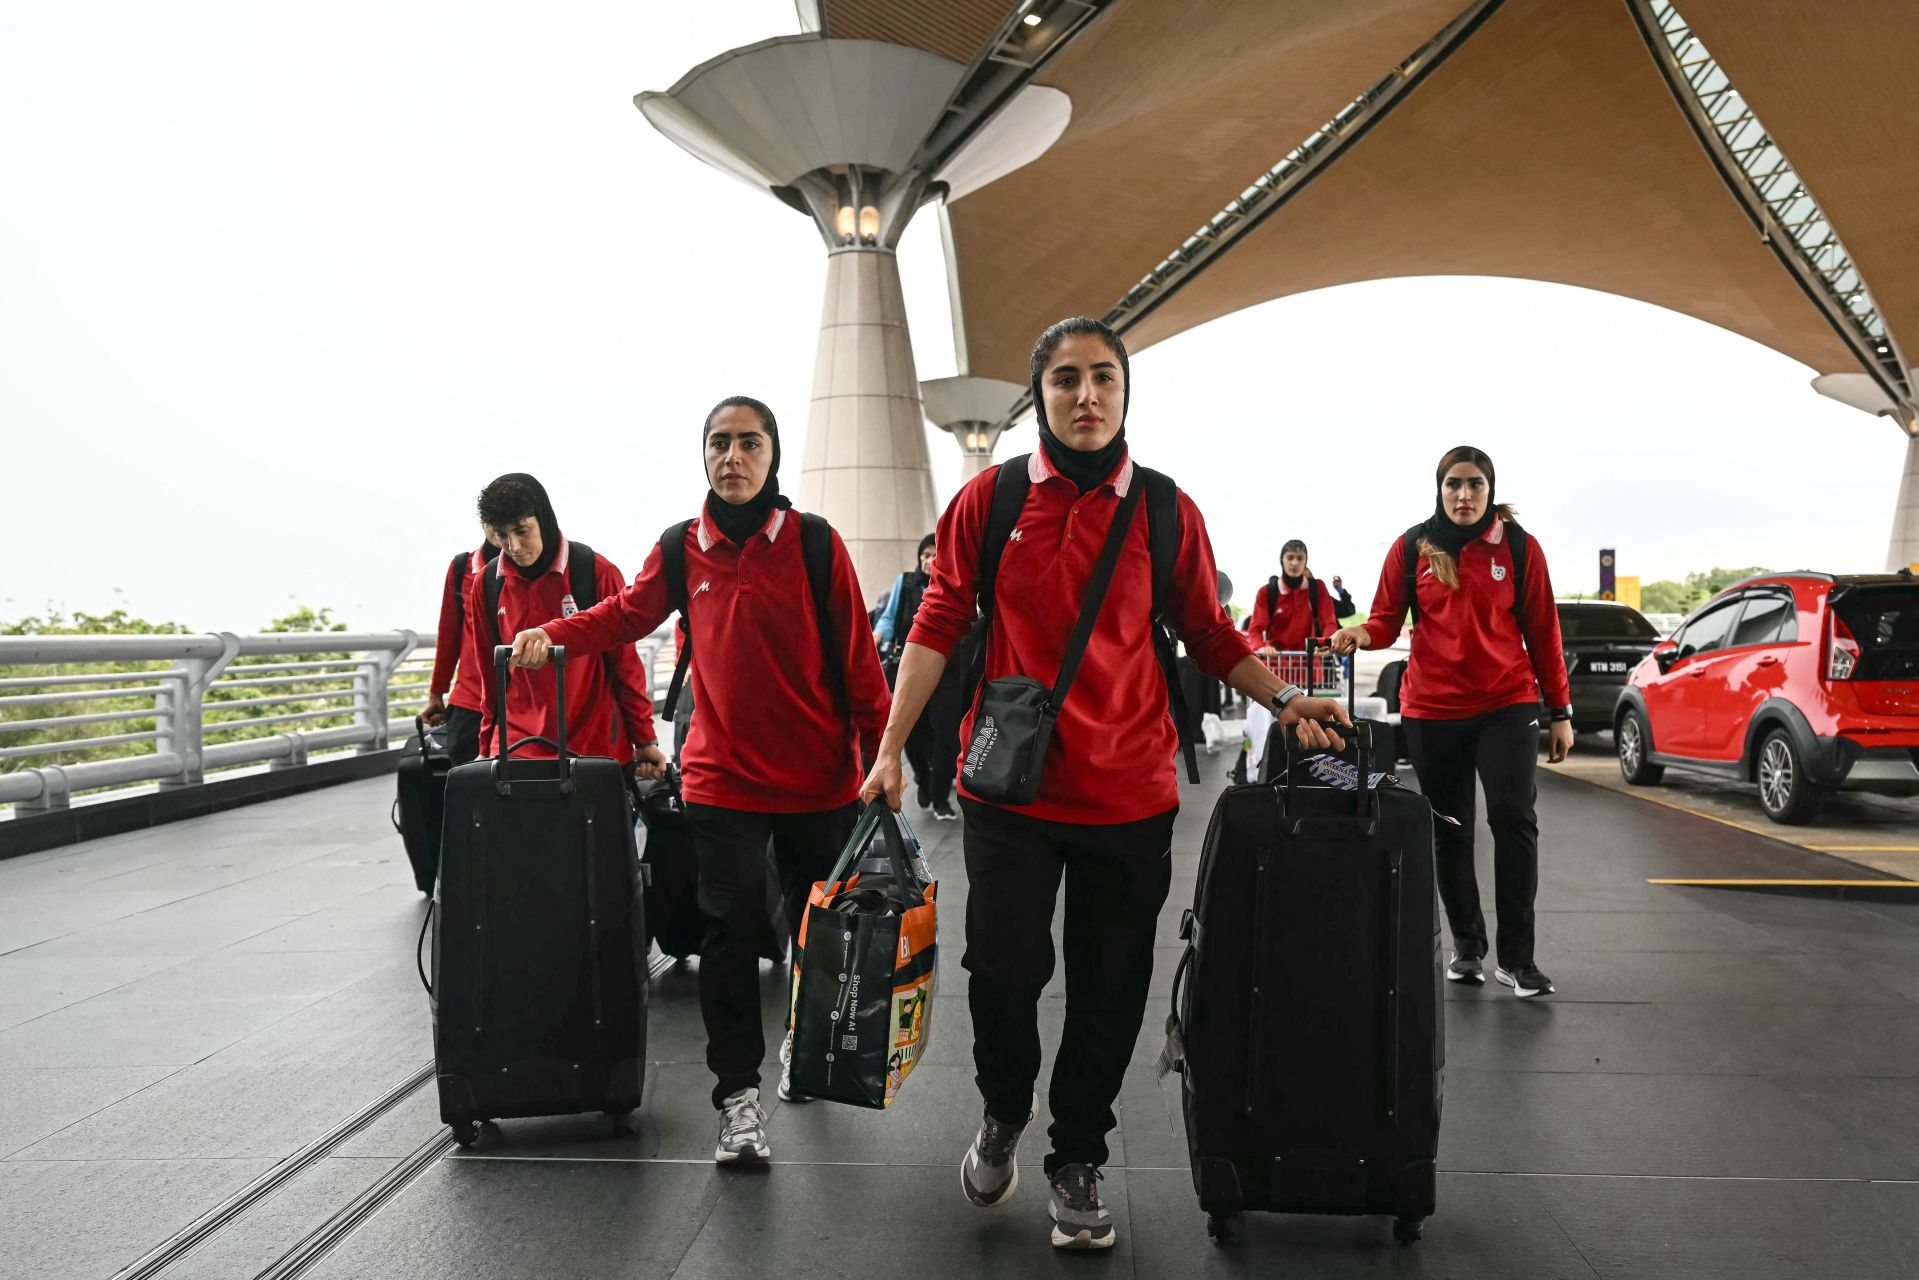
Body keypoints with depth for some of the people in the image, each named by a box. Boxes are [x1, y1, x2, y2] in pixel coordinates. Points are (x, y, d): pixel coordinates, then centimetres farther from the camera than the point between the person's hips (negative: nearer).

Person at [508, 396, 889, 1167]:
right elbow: (629, 613, 14)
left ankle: (804, 1041, 40)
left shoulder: (813, 543, -5)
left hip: (819, 778, 0)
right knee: (731, 930, -3)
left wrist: (880, 754, -5)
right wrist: (553, 635, -4)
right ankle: (738, 1092, 9)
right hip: (723, 778, 1)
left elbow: (856, 656, -4)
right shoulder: (683, 548, 3)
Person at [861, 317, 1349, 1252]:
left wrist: (1285, 700, -4)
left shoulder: (1167, 509, 2)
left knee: (1110, 991, 9)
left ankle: (1077, 1163, 31)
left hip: (1129, 795, 1)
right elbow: (940, 624, 1)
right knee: (1002, 970, 5)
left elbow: (1208, 635, 10)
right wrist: (891, 747, -3)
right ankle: (1003, 1114, 37)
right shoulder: (991, 496, 0)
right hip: (1008, 788, -1)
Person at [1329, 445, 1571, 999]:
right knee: (1449, 830, 9)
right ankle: (1466, 946, 25)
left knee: (1513, 817, -13)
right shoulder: (1412, 547, 2)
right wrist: (1363, 634, -21)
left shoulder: (1519, 546, 1)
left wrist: (1561, 711, 3)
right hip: (1431, 709, 1)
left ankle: (1516, 957, -2)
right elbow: (1387, 618, 3)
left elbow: (1542, 631, 4)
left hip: (1506, 704, -1)